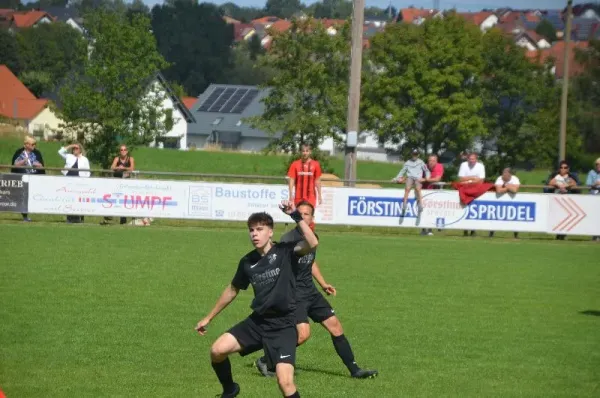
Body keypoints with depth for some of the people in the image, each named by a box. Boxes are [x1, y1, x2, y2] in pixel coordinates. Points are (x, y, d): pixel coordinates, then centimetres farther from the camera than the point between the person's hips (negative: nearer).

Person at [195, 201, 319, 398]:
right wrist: (209, 318, 27)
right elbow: (232, 290, 21)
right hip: (257, 321, 5)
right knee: (217, 350, -7)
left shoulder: (285, 251, -8)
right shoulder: (247, 262, 5)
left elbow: (312, 244, -28)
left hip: (283, 325, -5)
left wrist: (296, 216, -32)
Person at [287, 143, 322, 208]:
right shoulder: (295, 164, 2)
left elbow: (317, 181, 6)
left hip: (311, 197, -1)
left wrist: (319, 195, 5)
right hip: (298, 197, 1)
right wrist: (291, 195, -6)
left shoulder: (315, 164, 3)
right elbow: (291, 180, 1)